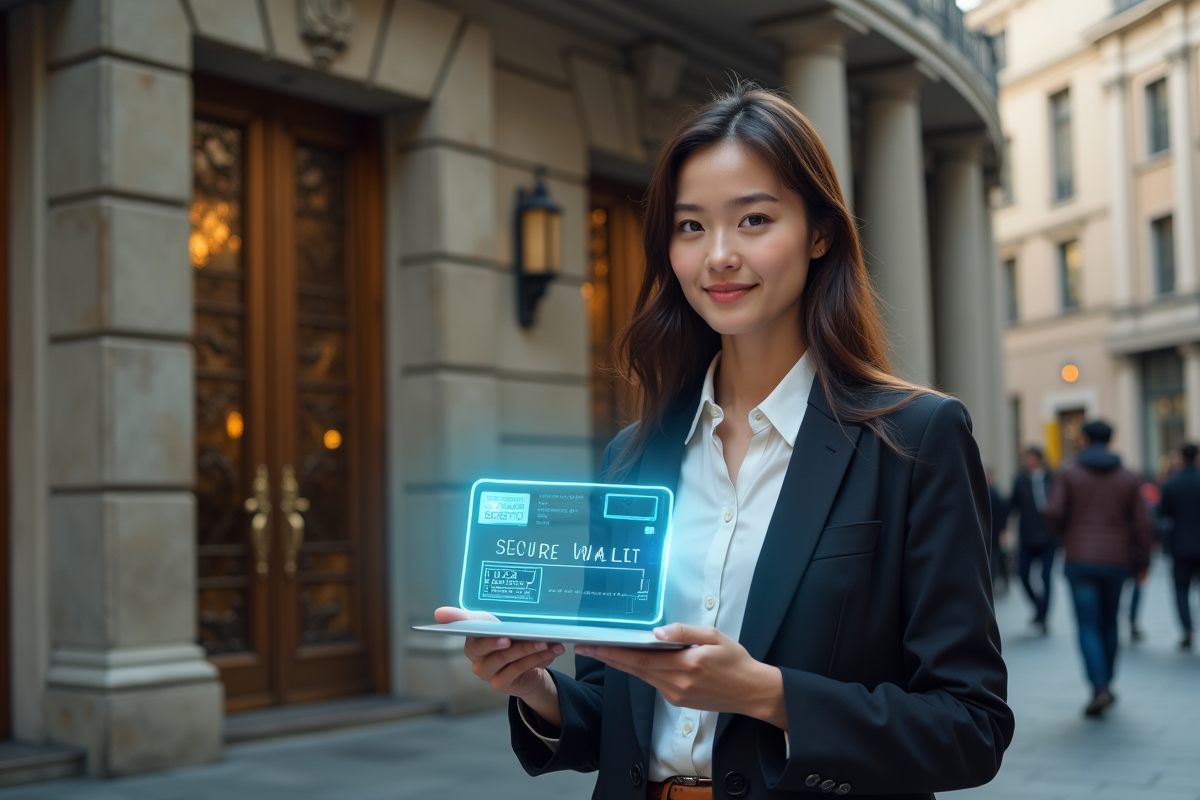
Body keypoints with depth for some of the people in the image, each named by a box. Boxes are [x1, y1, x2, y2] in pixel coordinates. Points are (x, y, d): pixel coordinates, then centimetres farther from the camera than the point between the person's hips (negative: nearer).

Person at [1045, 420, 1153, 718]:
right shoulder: (1129, 478, 3)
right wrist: (1142, 562, 7)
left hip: (1080, 560, -2)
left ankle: (1100, 688, -16)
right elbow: (1141, 525, -1)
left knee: (1089, 627, -1)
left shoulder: (1068, 473, -2)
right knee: (1109, 623, 19)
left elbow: (1053, 513, -13)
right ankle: (1105, 681, 25)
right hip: (1117, 560, 2)